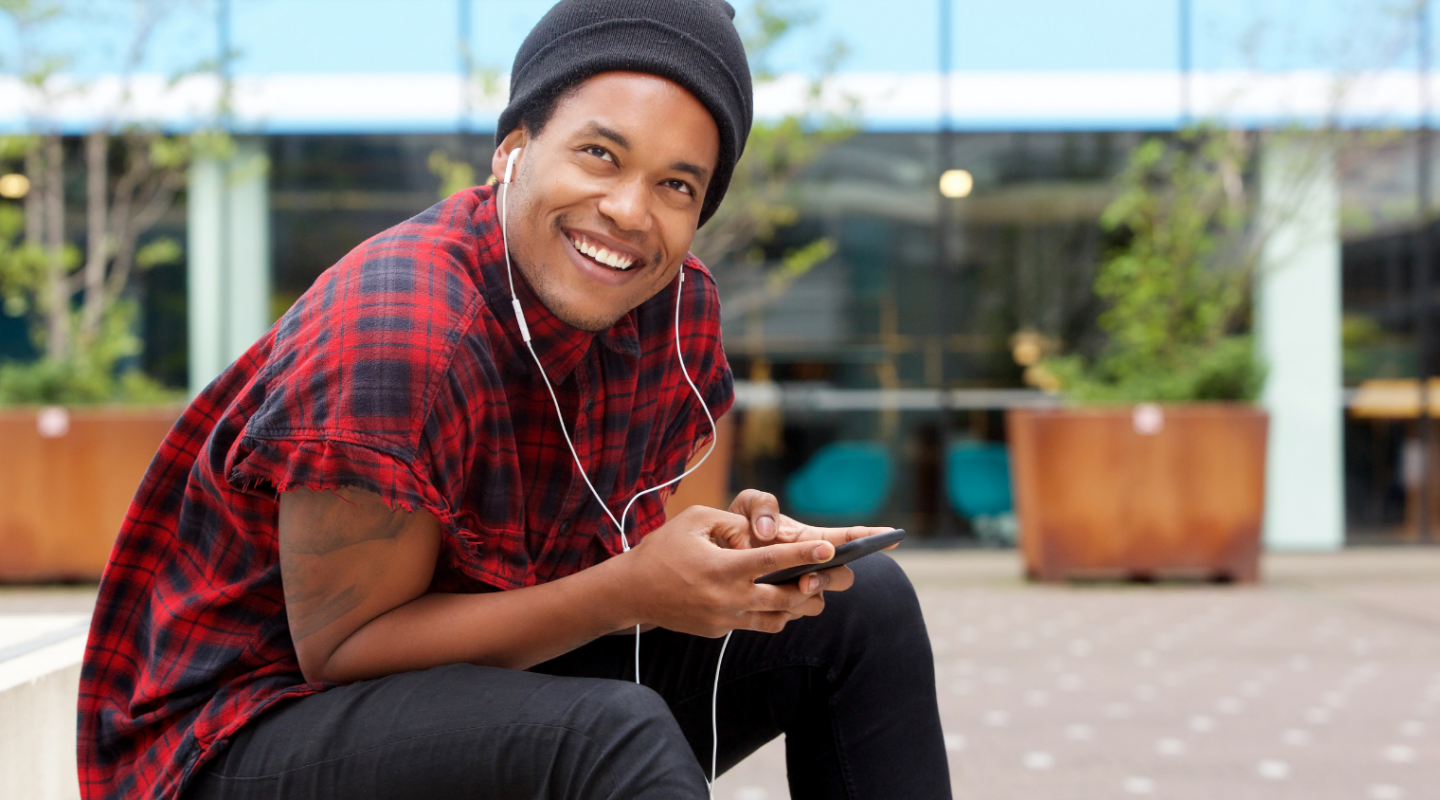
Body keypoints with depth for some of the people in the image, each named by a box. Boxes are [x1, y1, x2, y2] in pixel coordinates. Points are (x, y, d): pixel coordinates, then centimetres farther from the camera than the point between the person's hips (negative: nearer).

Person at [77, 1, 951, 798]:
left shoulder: (677, 307, -4)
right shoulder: (395, 336, -27)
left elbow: (604, 551, 5)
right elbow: (341, 649, -23)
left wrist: (734, 547, -18)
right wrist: (632, 591, -29)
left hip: (495, 683, 8)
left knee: (864, 605, 2)